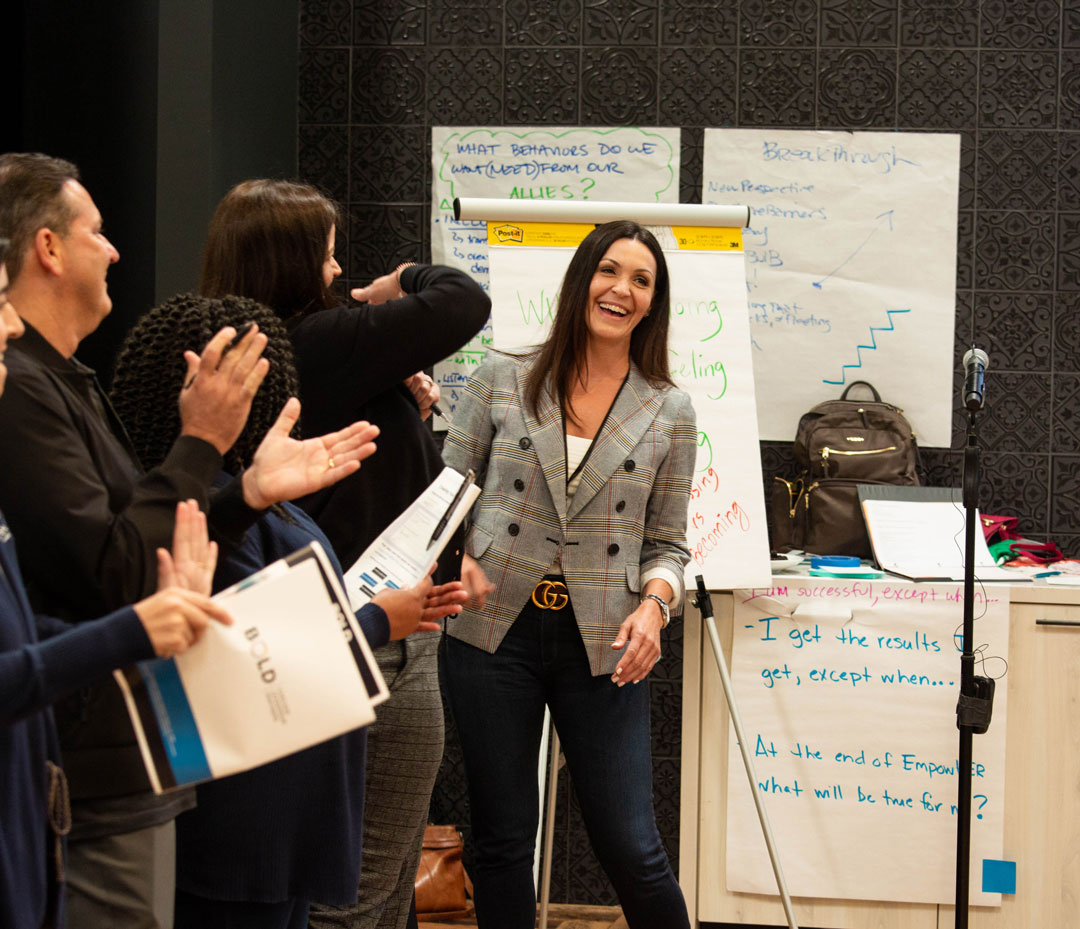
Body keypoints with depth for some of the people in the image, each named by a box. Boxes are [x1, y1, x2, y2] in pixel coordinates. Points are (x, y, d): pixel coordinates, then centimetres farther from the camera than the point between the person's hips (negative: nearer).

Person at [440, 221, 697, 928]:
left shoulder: (670, 412, 5)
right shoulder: (503, 381, 3)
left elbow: (667, 542, 9)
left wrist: (653, 604, -10)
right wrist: (457, 556, -11)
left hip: (602, 645, 0)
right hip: (496, 631, 0)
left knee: (630, 846, -2)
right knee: (502, 840, 8)